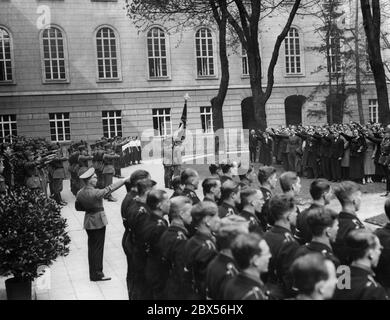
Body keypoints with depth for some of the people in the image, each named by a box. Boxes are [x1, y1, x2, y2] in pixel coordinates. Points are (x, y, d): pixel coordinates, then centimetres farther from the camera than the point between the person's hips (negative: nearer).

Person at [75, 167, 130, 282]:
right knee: (98, 248, 2)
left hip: (88, 222, 8)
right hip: (98, 222, -8)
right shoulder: (94, 193, -23)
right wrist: (125, 180, -22)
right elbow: (109, 189, -24)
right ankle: (97, 274, 8)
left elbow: (78, 207, 11)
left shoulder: (80, 193, 1)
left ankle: (93, 273, 25)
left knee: (92, 247, 16)